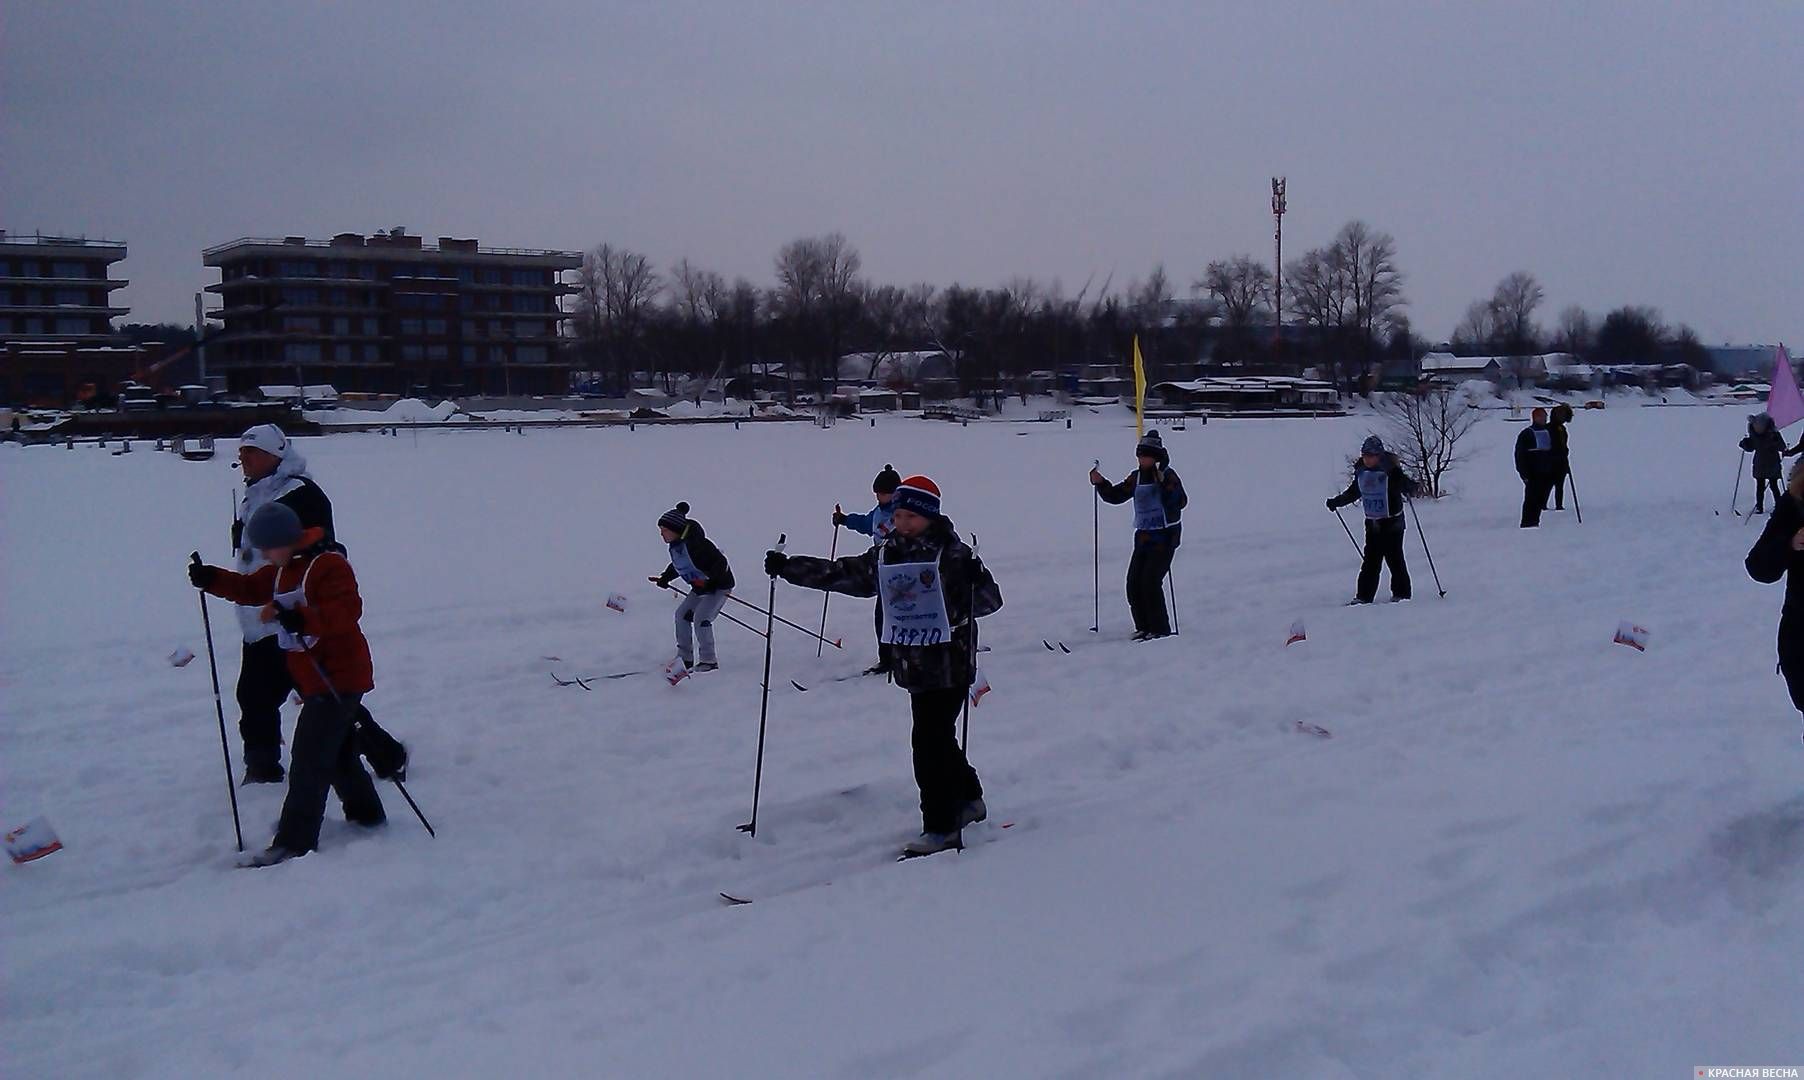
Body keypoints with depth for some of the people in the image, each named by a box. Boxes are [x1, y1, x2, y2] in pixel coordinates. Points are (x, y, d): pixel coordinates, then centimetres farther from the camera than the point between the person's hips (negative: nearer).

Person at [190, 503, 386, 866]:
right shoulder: (283, 570, 13)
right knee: (338, 754, 21)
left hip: (338, 678, -10)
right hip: (317, 680, 10)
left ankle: (294, 842, -11)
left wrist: (300, 618, -38)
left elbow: (347, 611, -28)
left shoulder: (328, 565, -18)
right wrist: (212, 579, 3)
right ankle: (365, 813, 37)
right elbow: (251, 589, 19)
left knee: (309, 760, -11)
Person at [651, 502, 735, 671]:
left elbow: (721, 563, -30)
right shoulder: (675, 546, 0)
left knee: (701, 618, -19)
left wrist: (710, 583, -37)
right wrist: (665, 578, 14)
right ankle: (685, 658, 14)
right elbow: (678, 565, 22)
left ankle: (710, 660, -9)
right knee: (682, 614, 6)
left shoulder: (696, 544, -29)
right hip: (701, 587, 10)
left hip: (719, 586, -10)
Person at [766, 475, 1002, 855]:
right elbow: (841, 574, 10)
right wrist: (787, 567, 3)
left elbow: (991, 600, -8)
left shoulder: (953, 555, -9)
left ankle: (941, 827, 0)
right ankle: (968, 800, 38)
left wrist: (975, 579, -30)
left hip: (949, 665, -6)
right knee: (938, 738, 18)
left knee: (930, 742, -8)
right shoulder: (885, 556, 8)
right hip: (913, 665, 6)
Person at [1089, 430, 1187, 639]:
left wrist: (1164, 484, -33)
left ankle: (1160, 629, -1)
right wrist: (1101, 484, 1)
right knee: (1134, 583, 2)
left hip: (1165, 536, -7)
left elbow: (1180, 502, -22)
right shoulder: (1136, 478, 9)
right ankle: (1144, 627, 15)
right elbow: (1115, 496, 16)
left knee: (1150, 581, -13)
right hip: (1143, 536, 7)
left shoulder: (1168, 476, -10)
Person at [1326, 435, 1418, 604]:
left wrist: (1409, 487, -42)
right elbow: (1353, 492, 19)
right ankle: (1364, 596, 8)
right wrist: (1336, 502, 22)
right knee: (1370, 561, 6)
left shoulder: (1391, 471, -14)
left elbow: (1406, 484, -20)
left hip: (1392, 522, -5)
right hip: (1372, 523, 5)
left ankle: (1401, 594, 9)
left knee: (1394, 558, -3)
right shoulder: (1361, 472, 4)